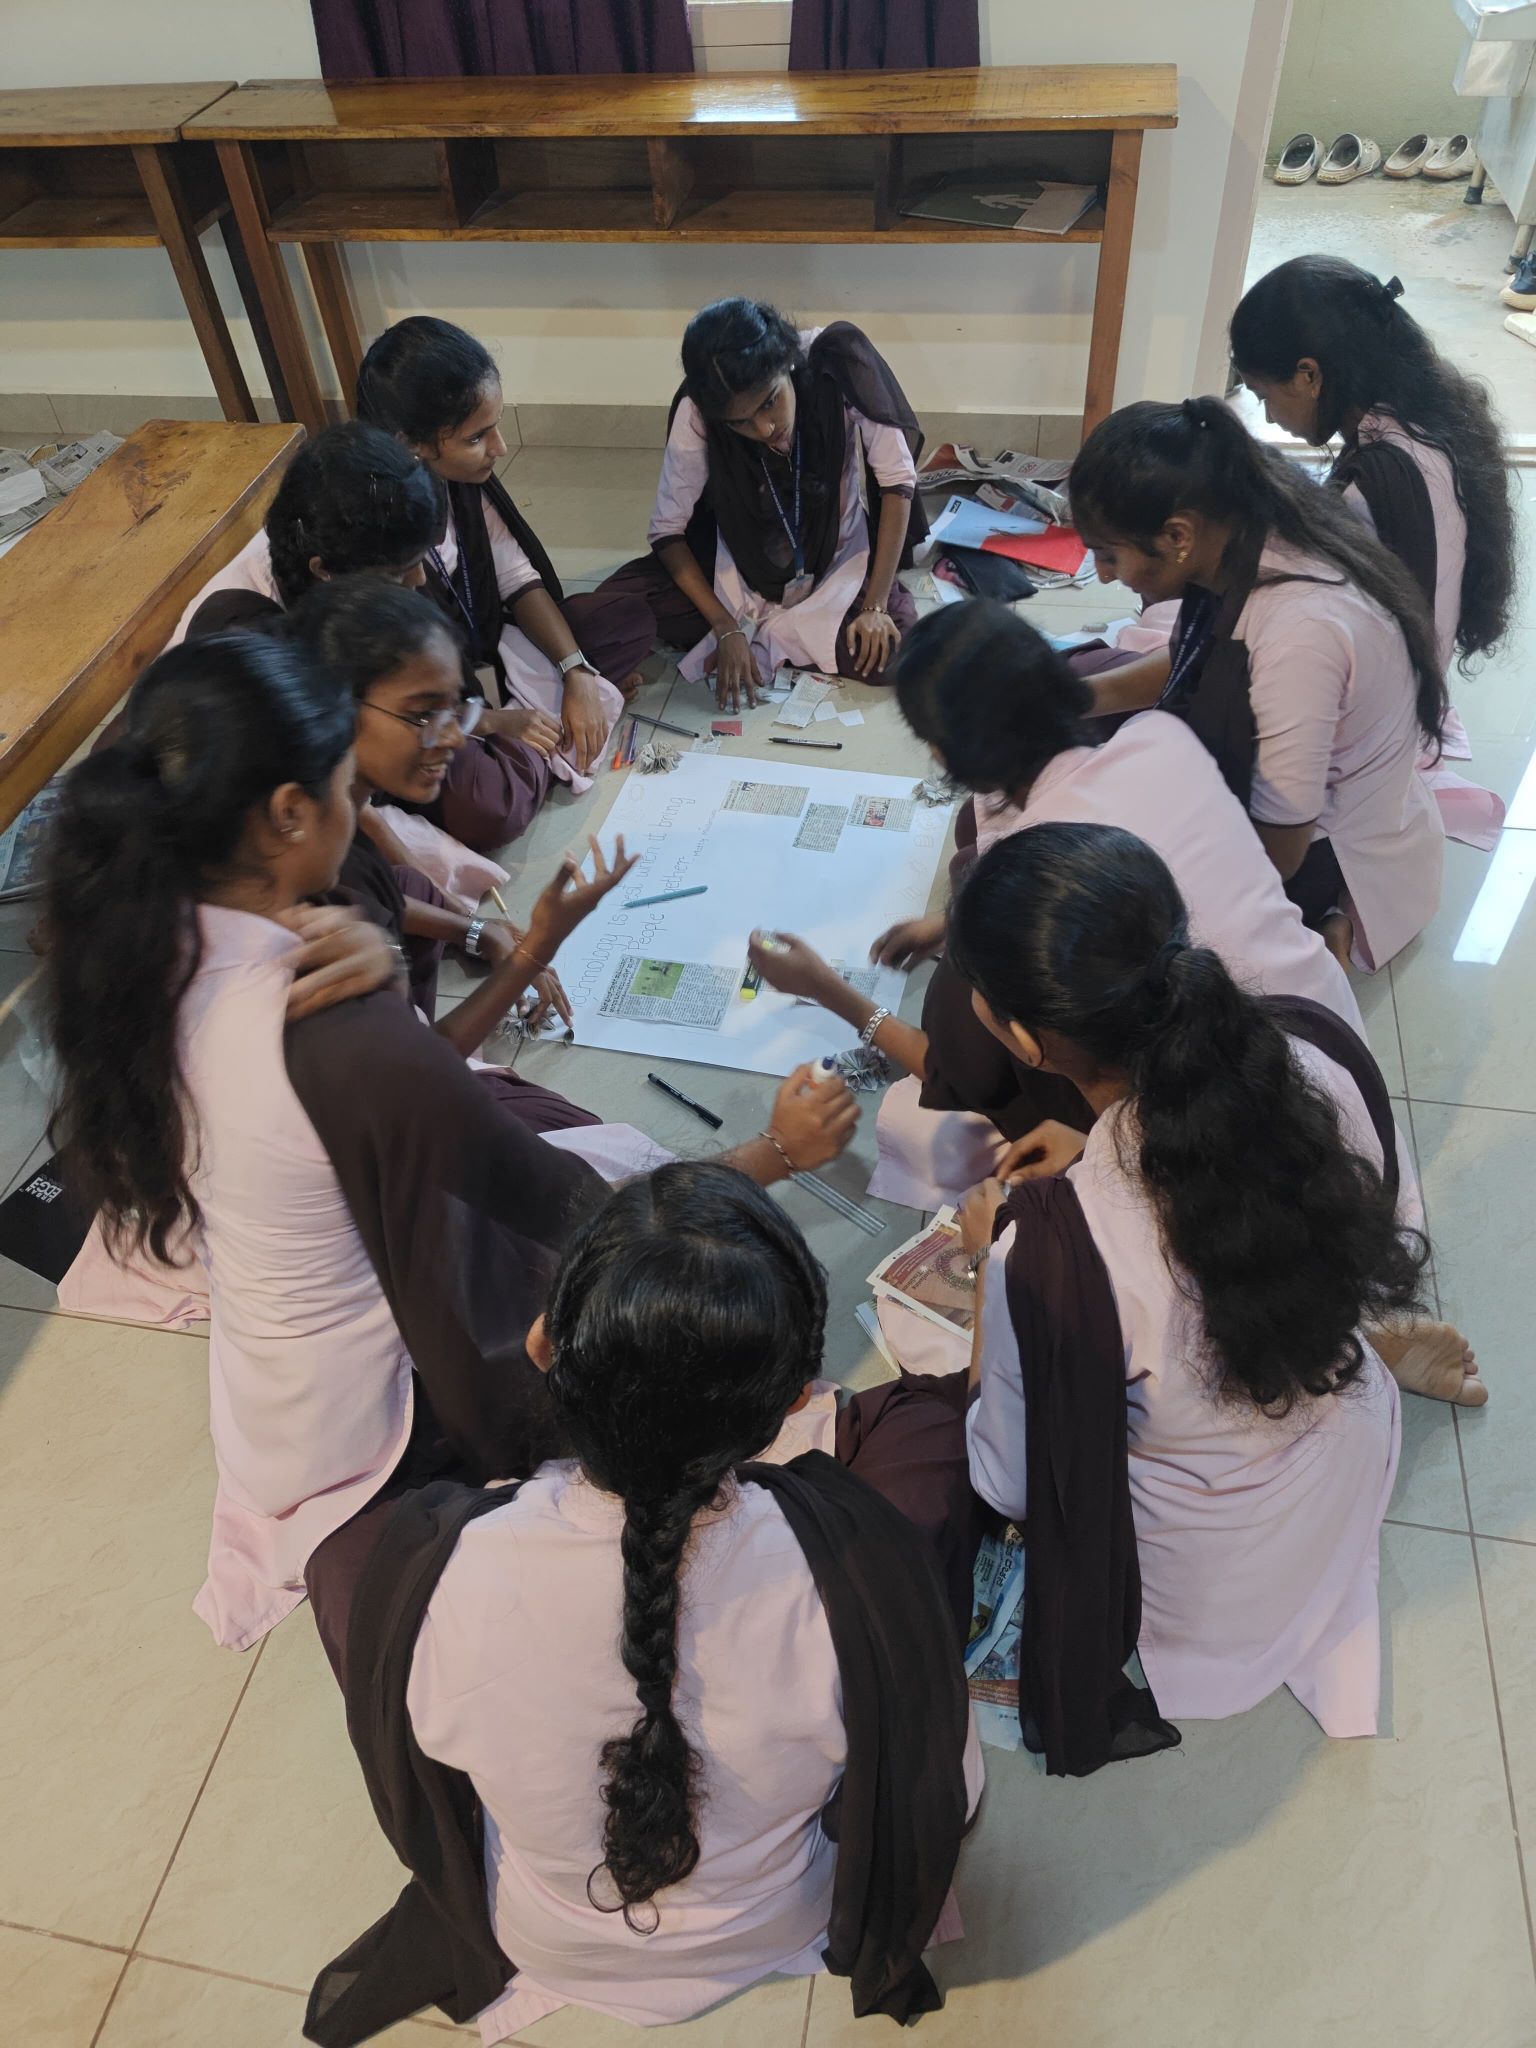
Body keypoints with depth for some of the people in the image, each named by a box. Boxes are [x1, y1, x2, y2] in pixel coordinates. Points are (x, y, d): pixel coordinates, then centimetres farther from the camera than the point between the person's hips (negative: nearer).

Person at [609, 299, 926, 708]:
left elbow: (897, 479, -18)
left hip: (836, 568, 0)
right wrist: (726, 630, -24)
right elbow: (667, 530, -14)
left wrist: (875, 606, -21)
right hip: (741, 572, 1)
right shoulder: (697, 414, -23)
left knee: (892, 652, -30)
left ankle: (759, 639, -3)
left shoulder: (838, 365, -25)